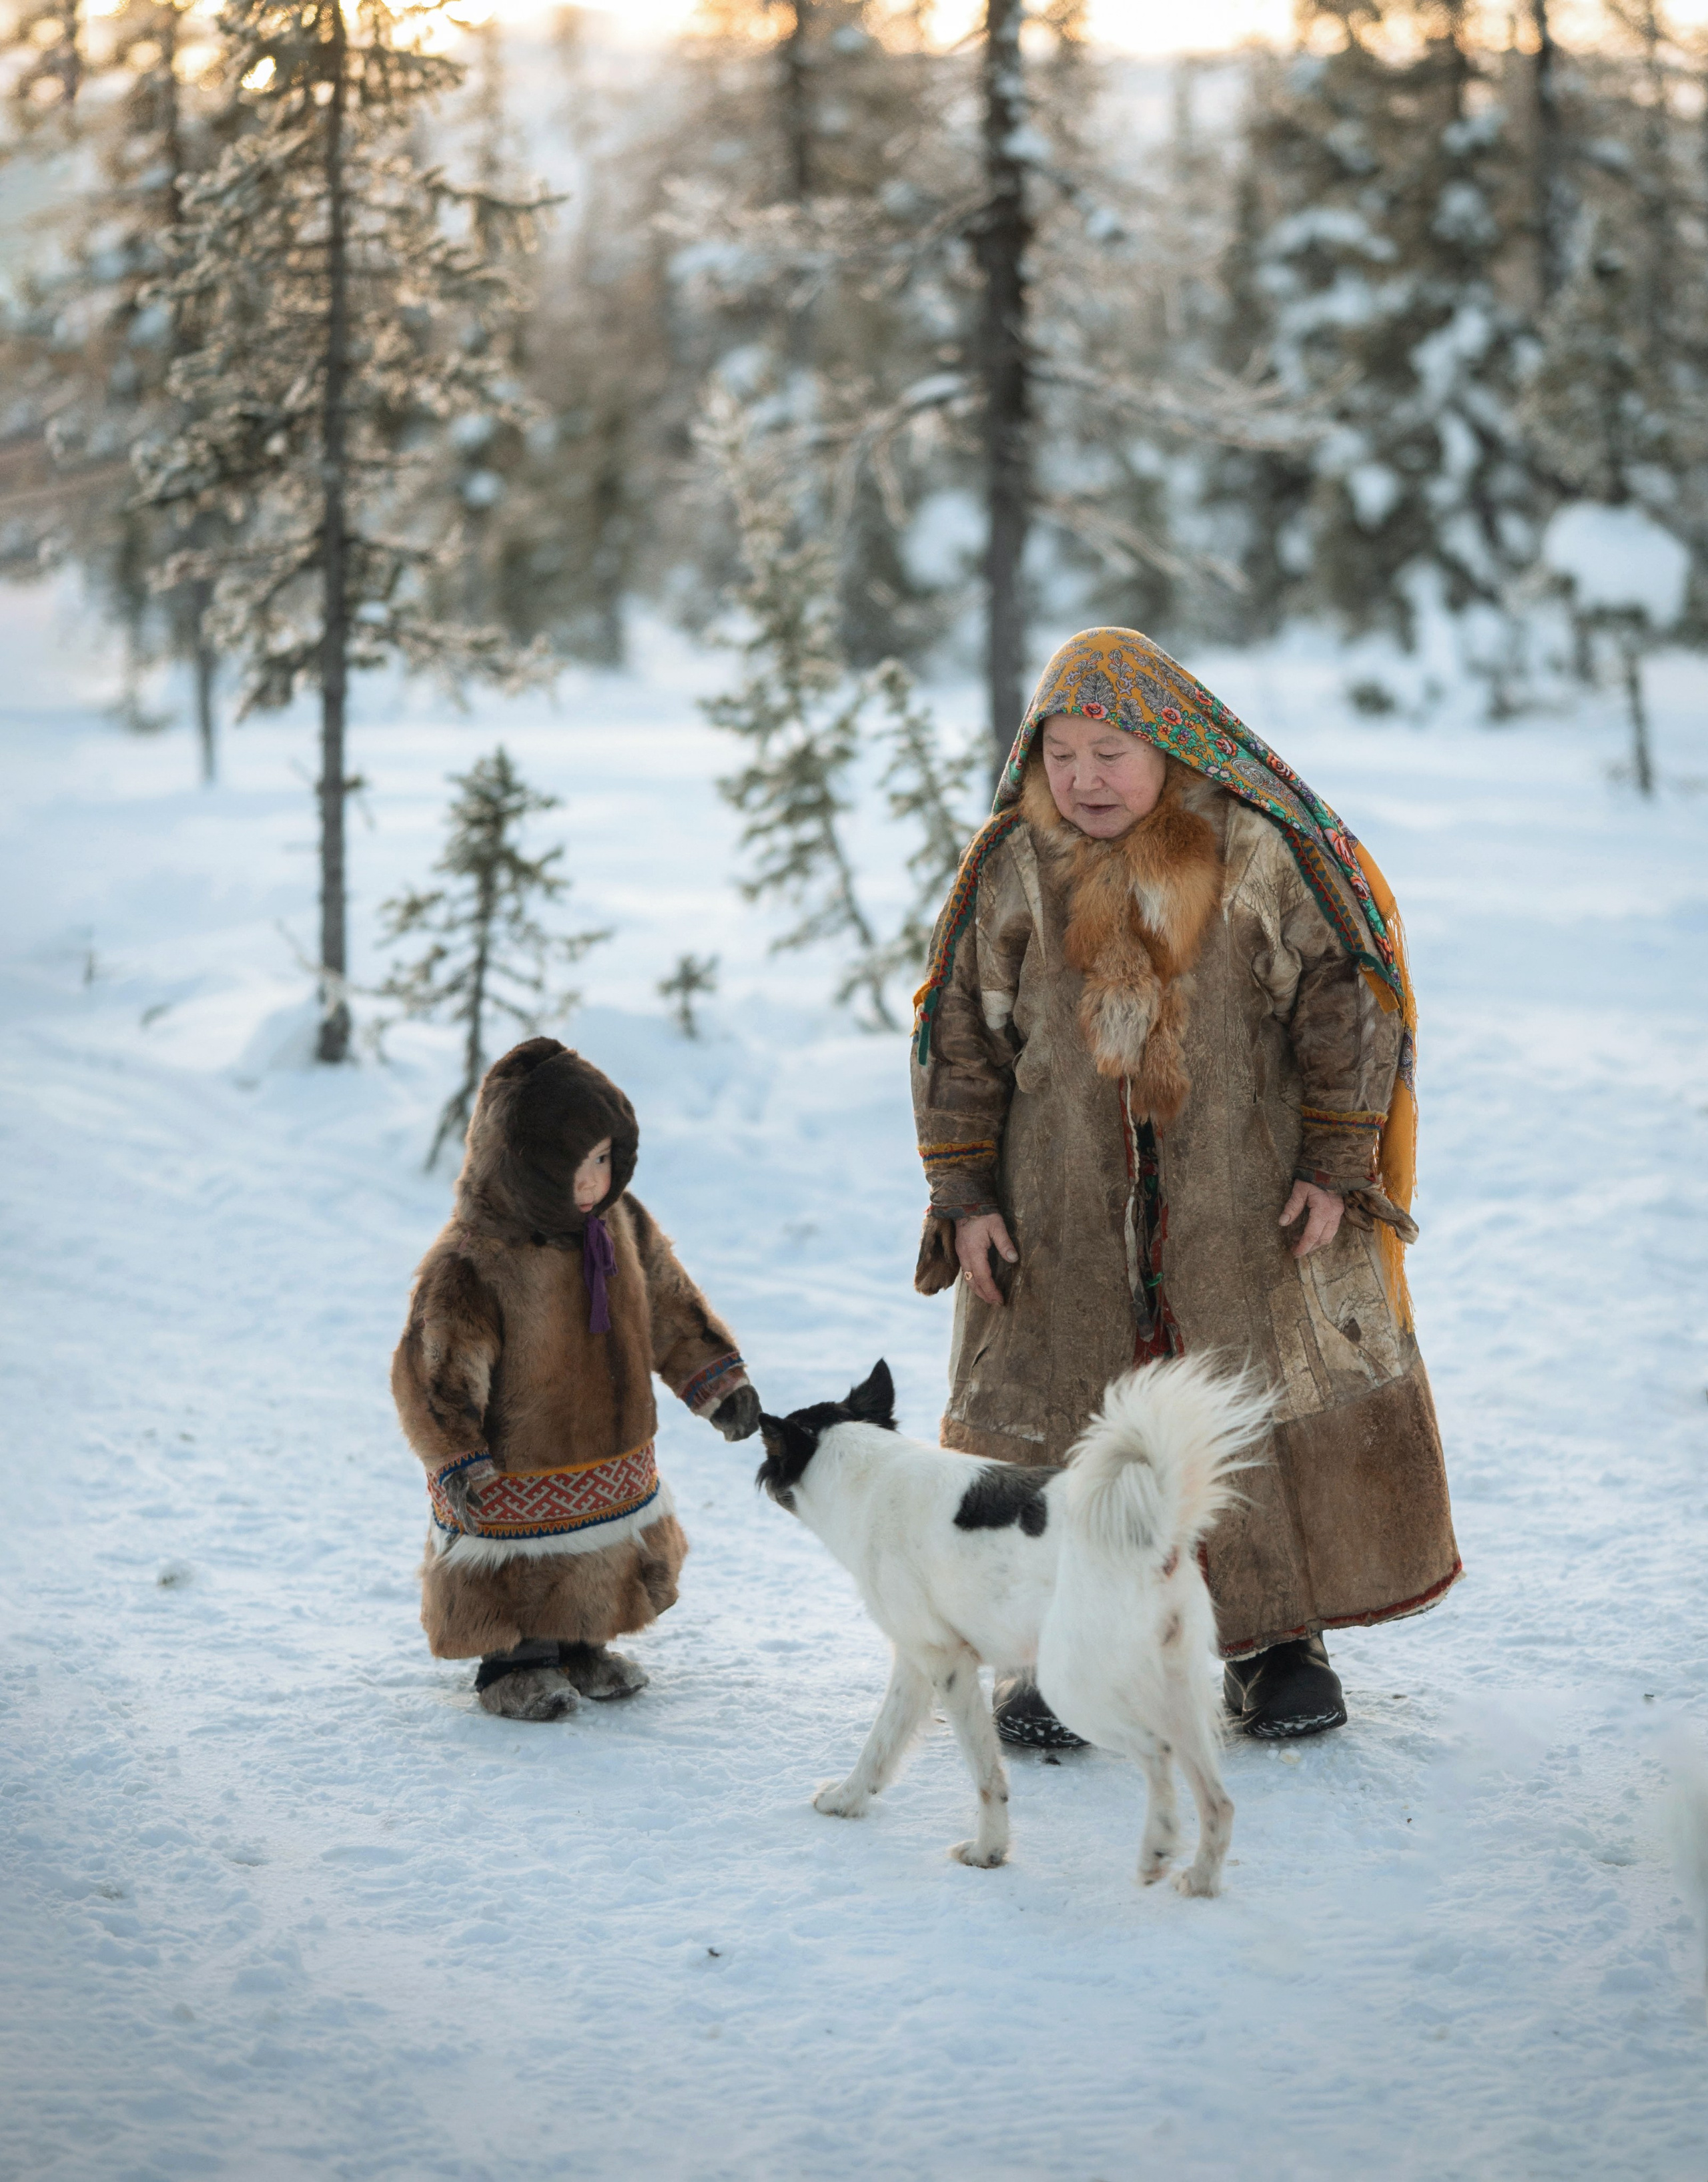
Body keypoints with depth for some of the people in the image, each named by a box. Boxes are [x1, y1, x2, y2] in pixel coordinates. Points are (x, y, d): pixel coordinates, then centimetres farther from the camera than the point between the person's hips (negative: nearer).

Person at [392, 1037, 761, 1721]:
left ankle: (580, 1646, 43)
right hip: (514, 1481, -7)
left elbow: (671, 1309, 9)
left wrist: (721, 1384, 5)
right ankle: (512, 1665, 29)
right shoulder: (469, 1267, -25)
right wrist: (459, 1470, -27)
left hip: (614, 1467, 7)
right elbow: (433, 1378, -22)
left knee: (605, 1563, 21)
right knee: (519, 1586, 5)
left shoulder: (621, 1224, -4)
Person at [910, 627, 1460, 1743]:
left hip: (1246, 1208, -1)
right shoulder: (1014, 872, -2)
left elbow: (1341, 997, -2)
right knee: (1059, 1428, 3)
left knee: (1271, 1412, 5)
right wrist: (966, 1197, -1)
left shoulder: (1257, 856, -6)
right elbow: (960, 1036, 3)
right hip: (1064, 1214, 1)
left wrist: (1335, 1167, -5)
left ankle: (1283, 1641, 20)